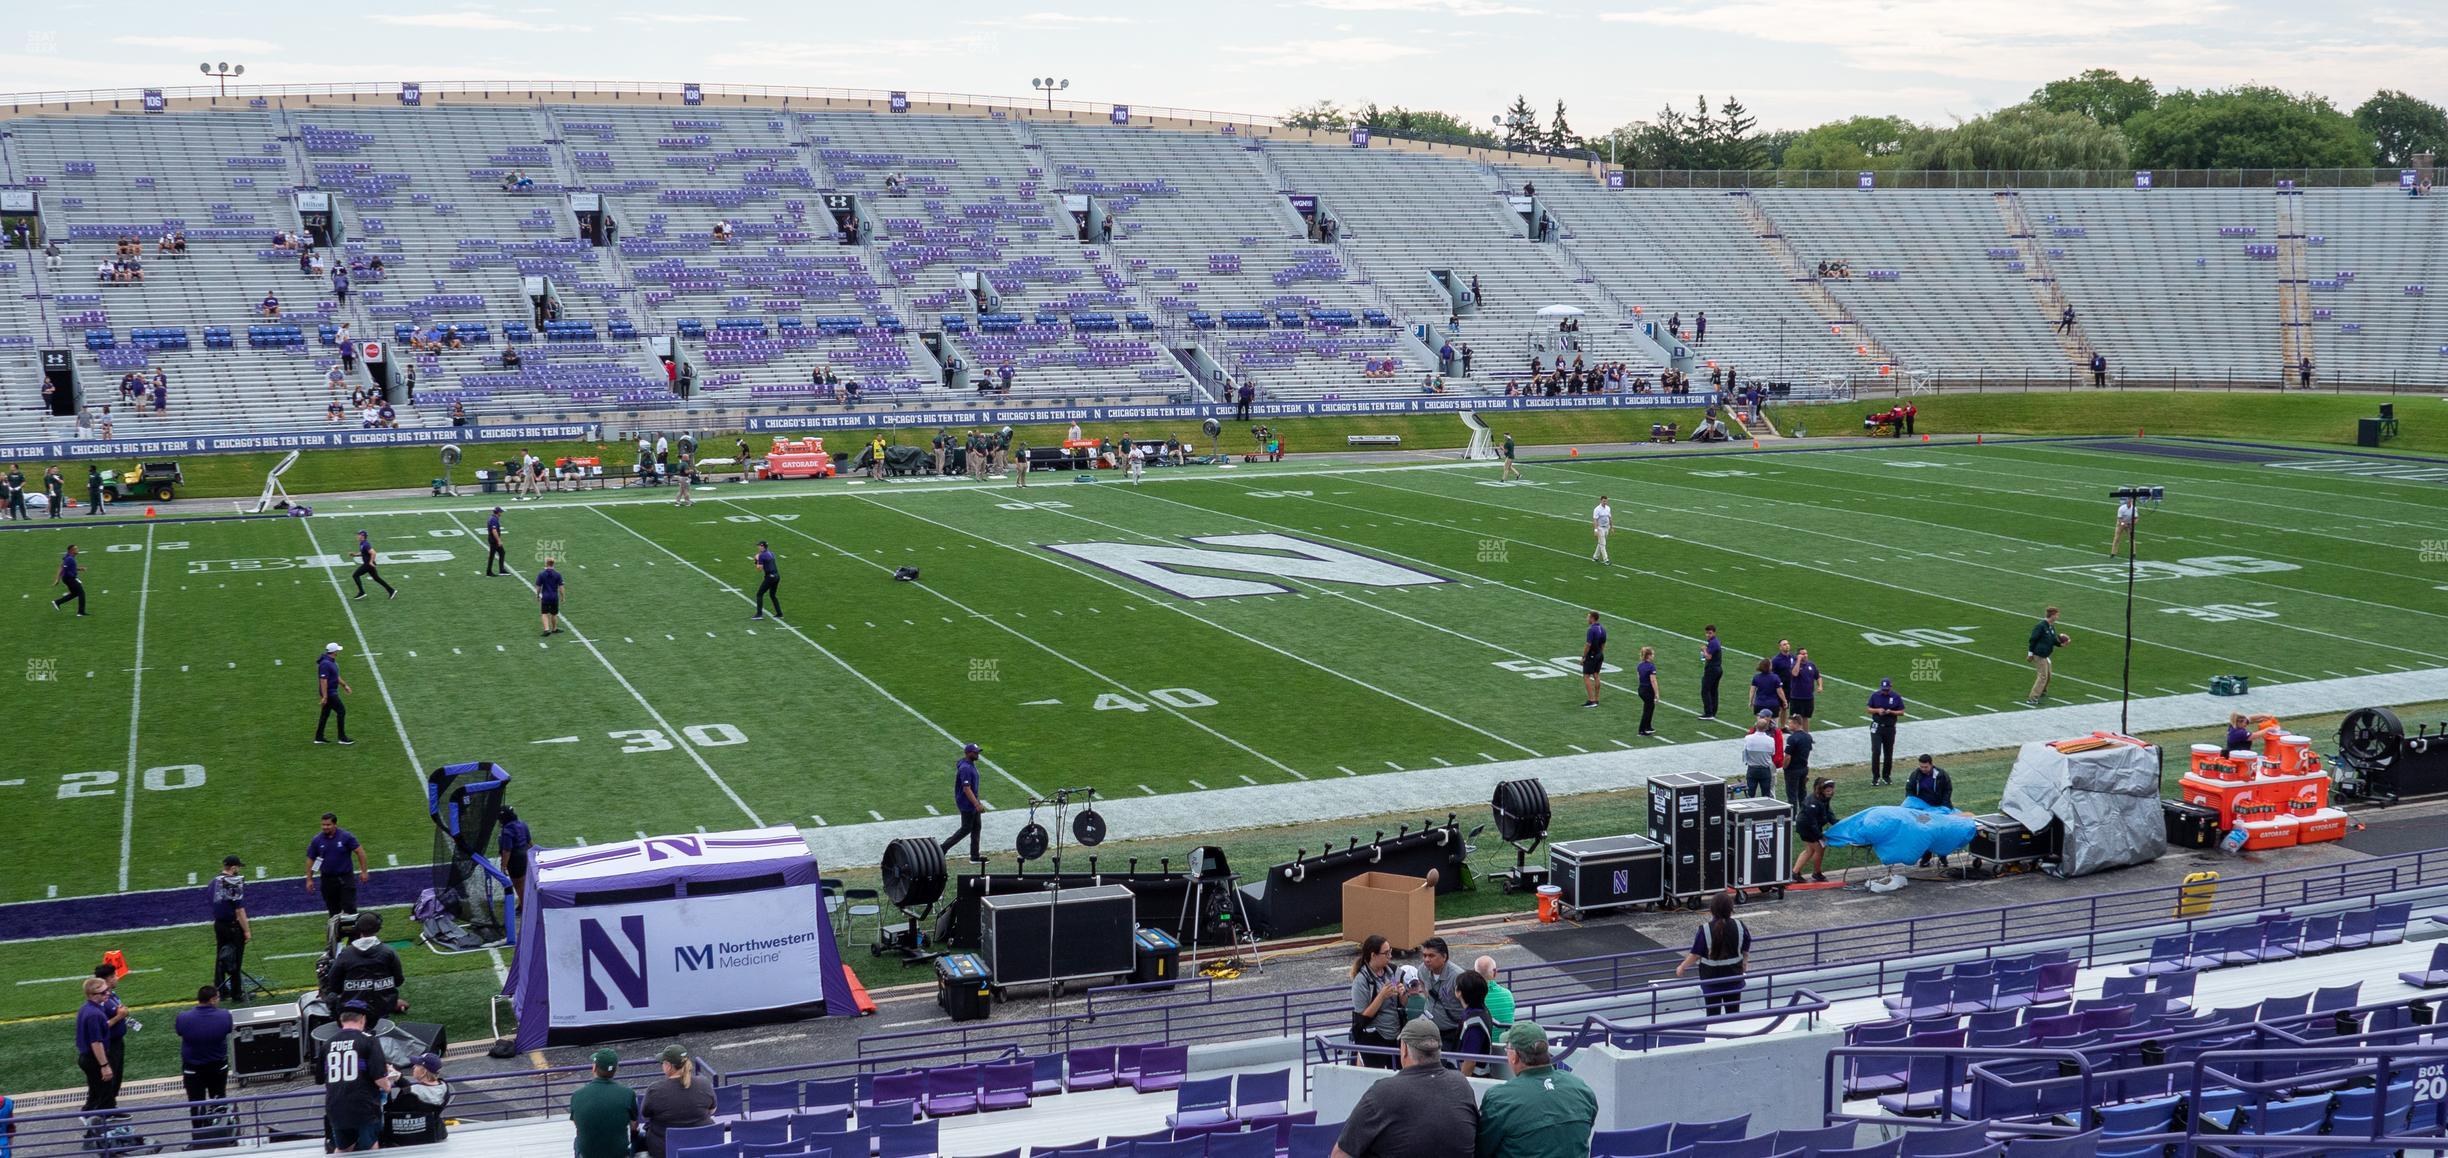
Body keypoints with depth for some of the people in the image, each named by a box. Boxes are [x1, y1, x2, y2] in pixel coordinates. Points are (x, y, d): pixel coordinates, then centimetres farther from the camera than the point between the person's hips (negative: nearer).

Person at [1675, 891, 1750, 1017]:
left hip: (1712, 978, -3)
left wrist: (1682, 967, 5)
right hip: (1733, 975, 3)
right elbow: (1746, 949, 4)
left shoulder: (1705, 930, -19)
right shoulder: (1739, 926, -10)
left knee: (1713, 1013, 9)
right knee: (1733, 1011, 16)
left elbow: (1695, 954, -13)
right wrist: (1745, 962, 26)